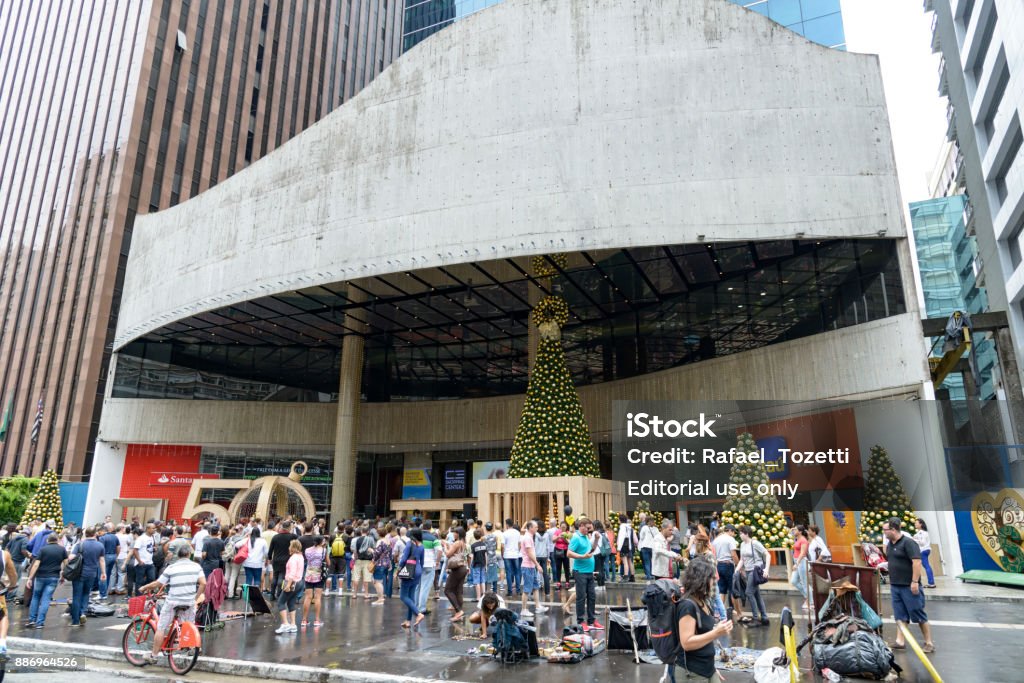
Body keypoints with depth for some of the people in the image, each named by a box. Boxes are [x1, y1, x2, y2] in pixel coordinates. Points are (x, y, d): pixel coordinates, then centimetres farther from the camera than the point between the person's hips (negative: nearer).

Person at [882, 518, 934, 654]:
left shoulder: (908, 542, -15)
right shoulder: (890, 544, 11)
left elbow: (917, 562, -21)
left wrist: (915, 582, -23)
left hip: (909, 586, -8)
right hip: (895, 586, 8)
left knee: (919, 615, 2)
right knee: (900, 616, 9)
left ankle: (929, 643, 13)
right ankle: (900, 642, 11)